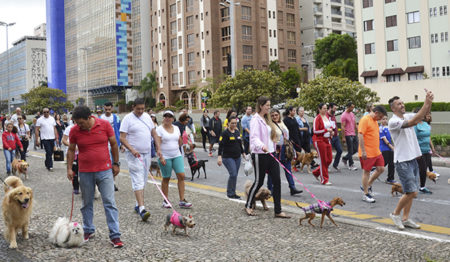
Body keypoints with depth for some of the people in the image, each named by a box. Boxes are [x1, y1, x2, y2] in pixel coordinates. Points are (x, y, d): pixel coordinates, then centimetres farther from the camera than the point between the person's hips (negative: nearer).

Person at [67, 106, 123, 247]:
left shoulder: (104, 125, -8)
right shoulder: (74, 130, -4)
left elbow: (114, 144, 2)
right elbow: (71, 150, 8)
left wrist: (116, 163, 4)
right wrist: (69, 168, 3)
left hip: (105, 171, -1)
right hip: (85, 173, 2)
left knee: (110, 203, -4)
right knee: (87, 203, 13)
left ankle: (115, 235, -1)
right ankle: (88, 231, 31)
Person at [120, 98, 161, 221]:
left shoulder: (147, 116, 11)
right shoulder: (128, 118, -7)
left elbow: (154, 133, 17)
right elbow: (122, 138, -11)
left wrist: (158, 148, 10)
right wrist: (132, 150, -23)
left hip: (147, 153, 7)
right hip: (134, 155, -6)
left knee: (143, 181, 12)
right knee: (138, 181, -13)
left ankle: (138, 204, 24)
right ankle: (141, 208, -18)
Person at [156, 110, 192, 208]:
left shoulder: (176, 128, 11)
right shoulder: (159, 129, -5)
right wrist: (161, 157, -19)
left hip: (177, 156, 5)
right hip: (165, 157, -4)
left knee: (181, 176, -5)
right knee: (166, 178, 3)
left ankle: (182, 201, 0)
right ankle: (165, 201, 16)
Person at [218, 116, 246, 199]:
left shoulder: (237, 132, 13)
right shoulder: (225, 133, -8)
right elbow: (221, 145, -14)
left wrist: (243, 153, 24)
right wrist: (219, 156, -23)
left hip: (237, 157, 7)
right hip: (228, 157, -7)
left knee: (234, 175, 7)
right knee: (233, 174, -15)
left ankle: (232, 193, 16)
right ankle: (230, 193, -4)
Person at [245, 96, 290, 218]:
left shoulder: (266, 119, 16)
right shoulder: (255, 119, -11)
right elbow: (254, 137, -25)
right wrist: (262, 146, -42)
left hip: (271, 154, 8)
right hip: (260, 155, -8)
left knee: (277, 181, 2)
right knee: (259, 181, 3)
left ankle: (278, 211, 7)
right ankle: (248, 206, 24)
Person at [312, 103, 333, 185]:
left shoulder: (327, 116, 12)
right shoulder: (317, 118, -11)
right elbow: (315, 131, -15)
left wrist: (331, 131, 8)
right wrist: (326, 130, -19)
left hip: (327, 140, 8)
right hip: (319, 140, -8)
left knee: (329, 159, 7)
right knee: (323, 160, -3)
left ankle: (316, 172, 26)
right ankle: (324, 180, 7)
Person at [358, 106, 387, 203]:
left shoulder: (375, 121, 16)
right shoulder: (365, 120, -14)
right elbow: (360, 136, -20)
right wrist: (363, 151, -23)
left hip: (377, 152, 9)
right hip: (367, 153, -9)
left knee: (380, 169, 8)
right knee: (366, 172, 1)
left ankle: (367, 185, 25)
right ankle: (366, 194, 11)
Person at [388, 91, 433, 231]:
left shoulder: (408, 116, 11)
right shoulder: (393, 121, -14)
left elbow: (423, 113, 0)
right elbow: (413, 122, -27)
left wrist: (429, 102, -20)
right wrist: (427, 103, -30)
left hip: (413, 159, 8)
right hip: (402, 161, -8)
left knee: (412, 192, 11)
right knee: (411, 192, -9)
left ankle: (405, 218, 20)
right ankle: (396, 213, 10)